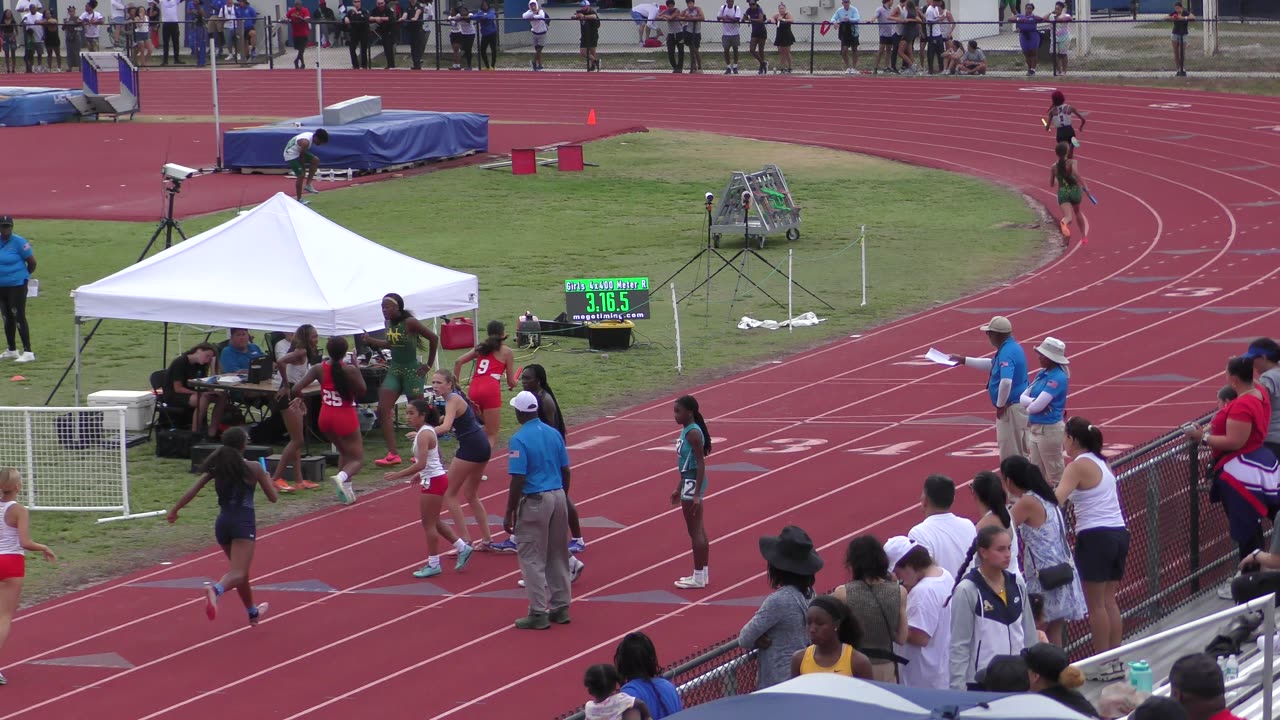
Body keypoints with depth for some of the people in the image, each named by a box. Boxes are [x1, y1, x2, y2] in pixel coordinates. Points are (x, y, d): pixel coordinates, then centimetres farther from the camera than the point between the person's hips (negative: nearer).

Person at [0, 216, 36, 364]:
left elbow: (32, 262, -8)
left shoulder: (18, 242, -13)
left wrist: (24, 275, 7)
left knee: (19, 317, -11)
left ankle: (28, 352, -10)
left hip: (17, 285, -7)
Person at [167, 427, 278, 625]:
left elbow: (194, 490, -3)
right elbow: (272, 497, 2)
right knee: (238, 573, -15)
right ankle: (216, 590, -47)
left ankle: (253, 612, 38)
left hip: (223, 522, 6)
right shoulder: (252, 468, -5)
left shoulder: (217, 467, 5)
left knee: (240, 570, 24)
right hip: (244, 523, -6)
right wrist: (266, 478, 21)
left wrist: (175, 510, 2)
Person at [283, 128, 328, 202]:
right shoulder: (305, 142, -33)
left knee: (316, 160, 7)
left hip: (298, 152, 10)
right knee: (301, 175, -9)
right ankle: (299, 199, 4)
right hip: (291, 155, -10)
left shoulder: (311, 135, -5)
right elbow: (302, 157, -22)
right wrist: (303, 168, -10)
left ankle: (308, 185, 10)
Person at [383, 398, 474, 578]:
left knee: (429, 523, 0)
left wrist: (398, 475, -26)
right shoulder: (429, 431, 10)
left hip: (433, 481, -10)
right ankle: (462, 548, 24)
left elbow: (421, 464, -28)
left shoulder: (424, 435, -20)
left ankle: (433, 564, 7)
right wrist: (420, 475, 18)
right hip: (436, 478, 10)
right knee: (433, 522, 19)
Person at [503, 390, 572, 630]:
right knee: (558, 556, 16)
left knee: (532, 558, 2)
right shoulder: (554, 434, 5)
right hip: (558, 496, 7)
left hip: (535, 501, -7)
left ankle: (538, 613, 2)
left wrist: (509, 514, -11)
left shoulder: (519, 440, -15)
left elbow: (518, 480, -17)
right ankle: (561, 607, 22)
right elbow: (565, 471, 9)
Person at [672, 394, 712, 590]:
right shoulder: (687, 431, 11)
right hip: (689, 482, 10)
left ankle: (698, 577, 1)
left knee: (695, 531, -4)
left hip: (693, 483, -10)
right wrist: (679, 488, 23)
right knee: (699, 530, 15)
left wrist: (697, 494, -24)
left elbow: (700, 464, -21)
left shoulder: (693, 433, -18)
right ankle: (702, 573, 23)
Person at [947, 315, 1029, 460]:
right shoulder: (1011, 347, 11)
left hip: (1011, 409, -10)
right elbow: (992, 364, 28)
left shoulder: (1007, 353, -22)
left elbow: (1006, 382, -36)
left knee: (1009, 453, -3)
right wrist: (963, 360, 31)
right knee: (1021, 451, 16)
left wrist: (1000, 405, -22)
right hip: (1019, 405, 10)